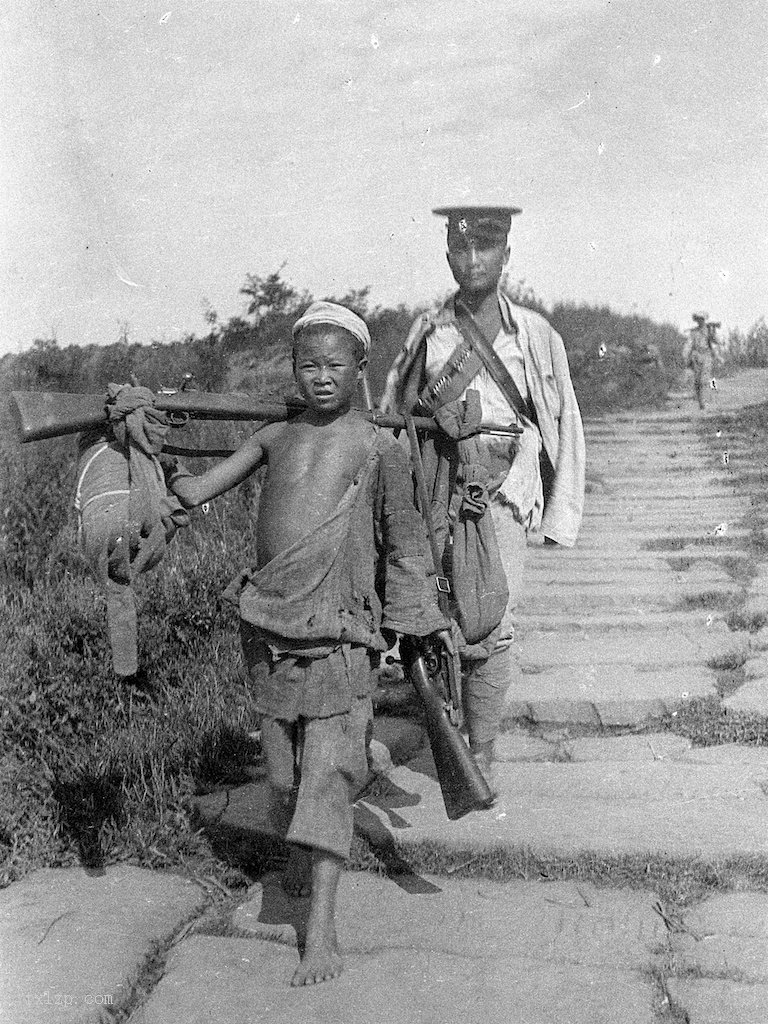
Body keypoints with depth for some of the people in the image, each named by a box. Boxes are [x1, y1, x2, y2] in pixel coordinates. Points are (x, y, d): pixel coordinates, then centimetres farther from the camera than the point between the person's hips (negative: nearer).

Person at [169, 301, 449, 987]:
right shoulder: (275, 438, 9)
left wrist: (429, 621, 5)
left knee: (328, 770, -6)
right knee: (283, 764, 15)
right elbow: (197, 491, 10)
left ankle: (323, 925, -1)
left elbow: (403, 546, 6)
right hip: (270, 630, 4)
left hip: (339, 633, -4)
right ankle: (301, 852, 42)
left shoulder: (378, 447, 0)